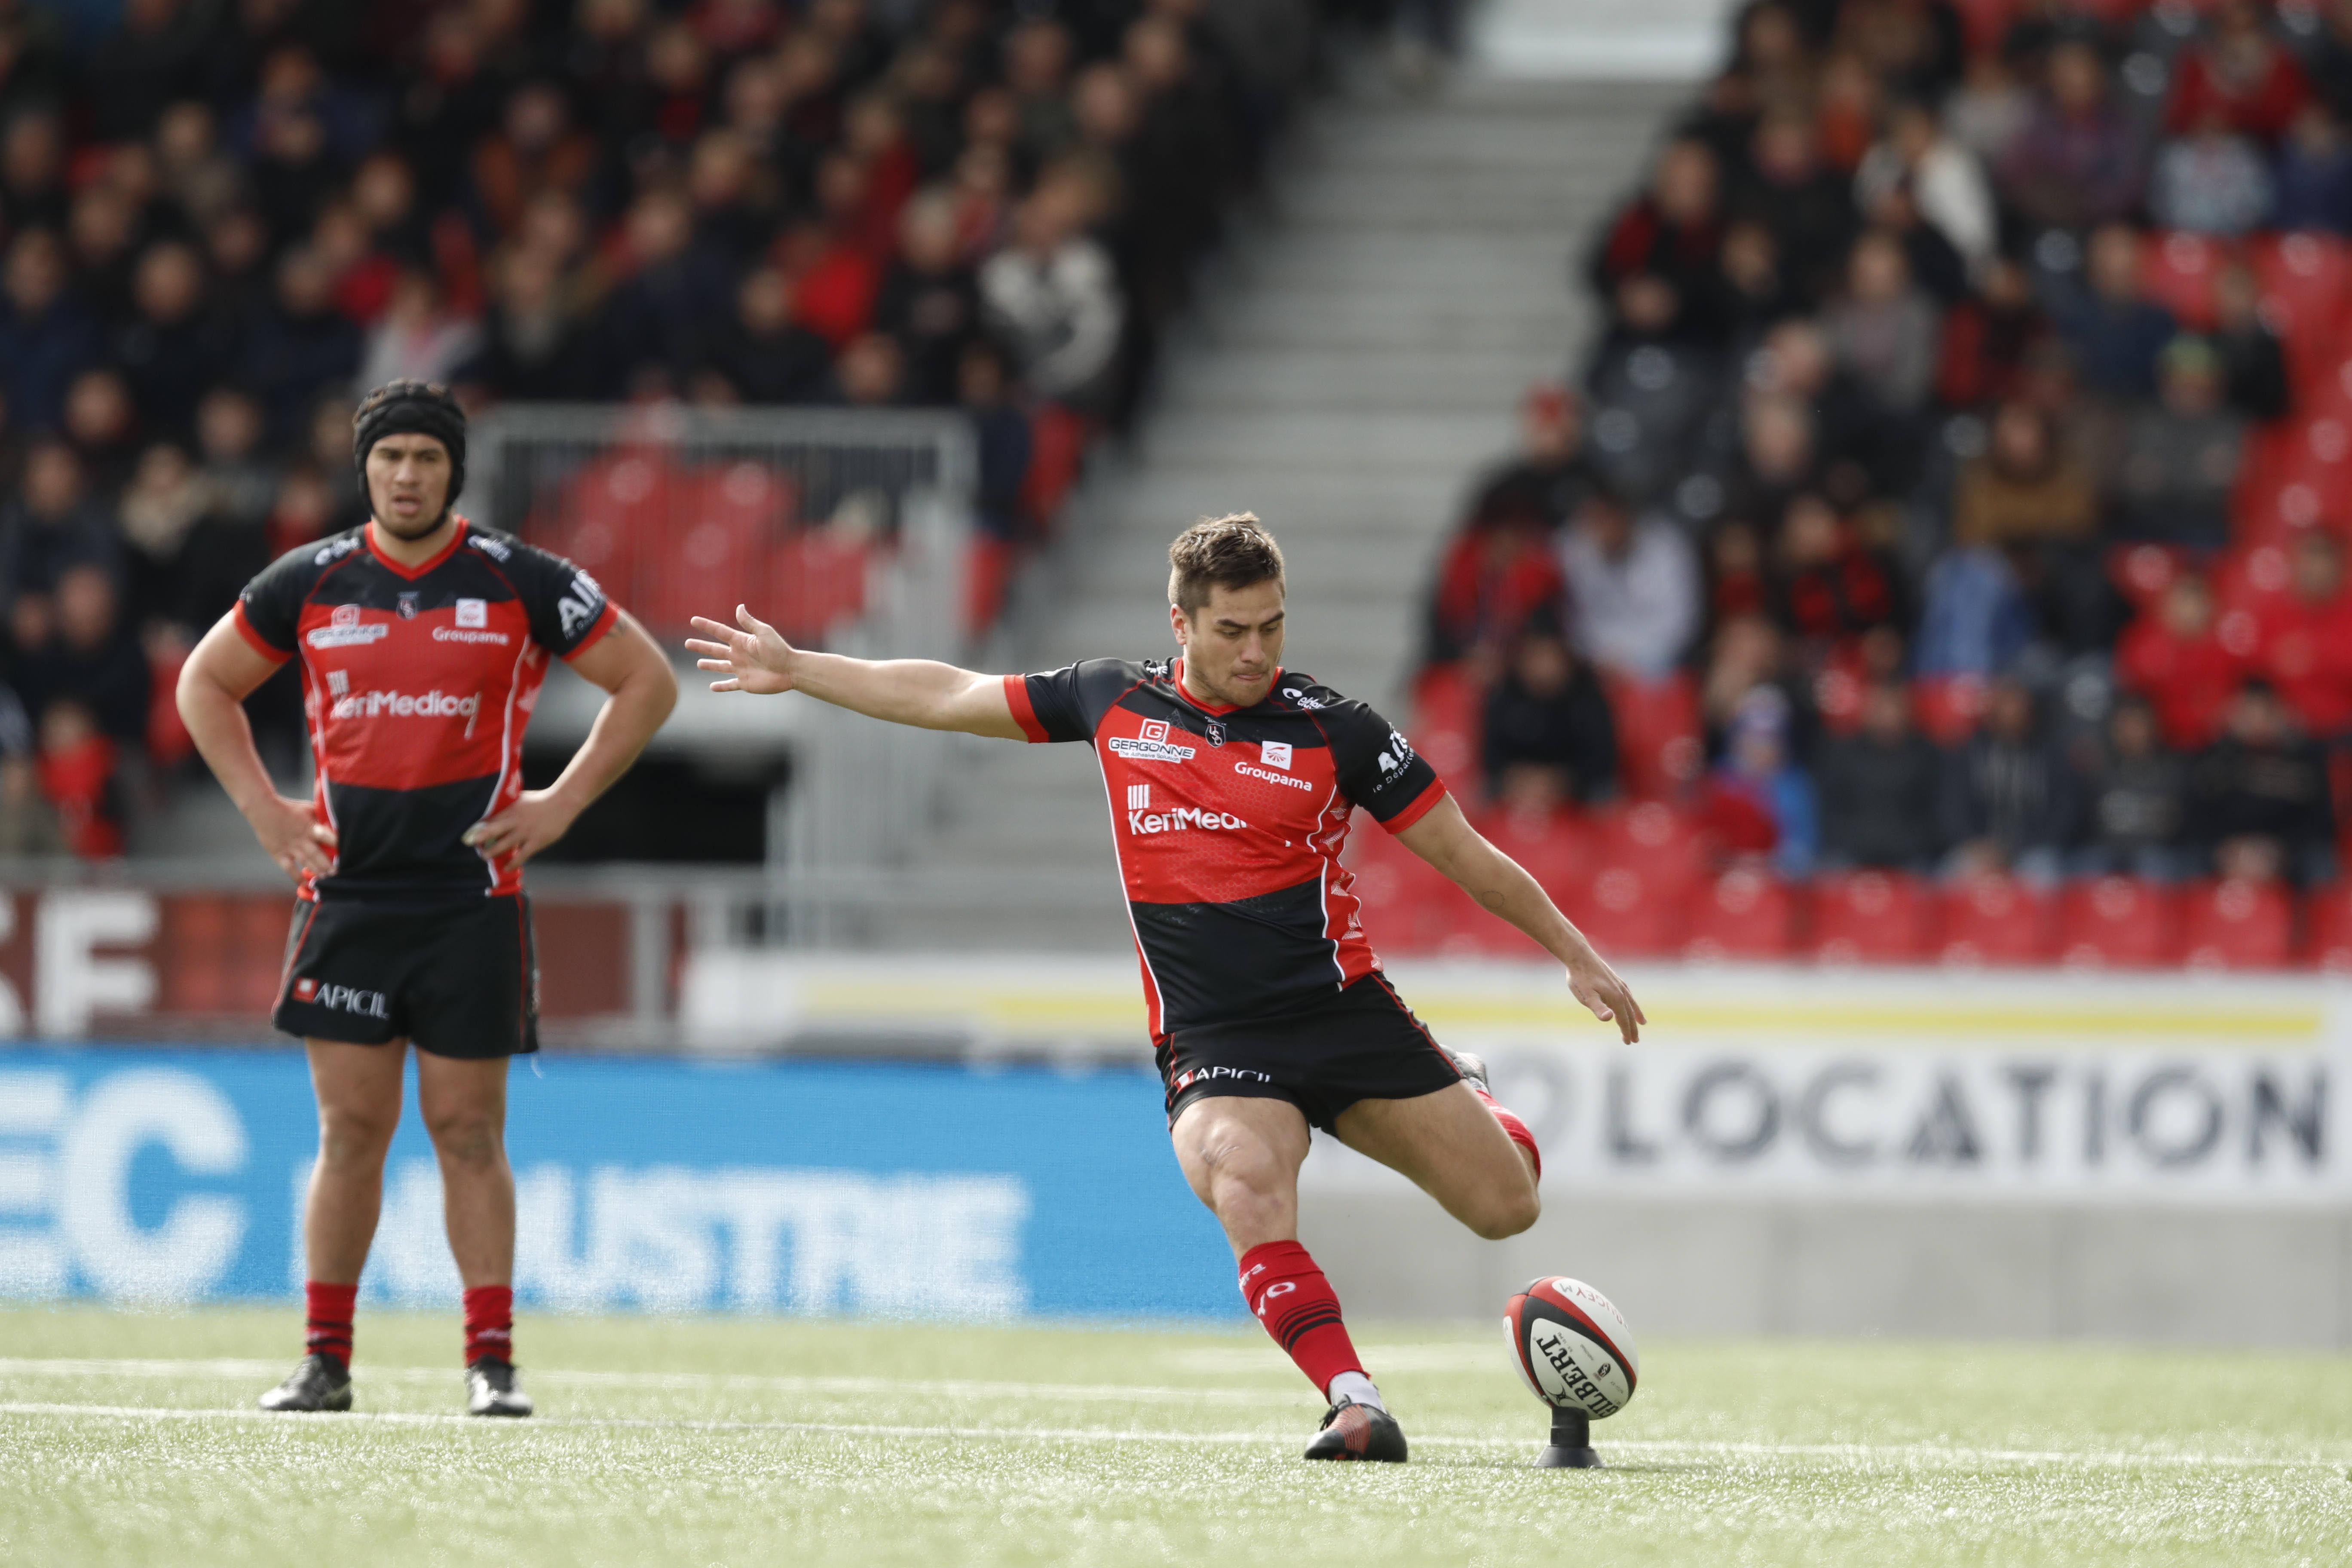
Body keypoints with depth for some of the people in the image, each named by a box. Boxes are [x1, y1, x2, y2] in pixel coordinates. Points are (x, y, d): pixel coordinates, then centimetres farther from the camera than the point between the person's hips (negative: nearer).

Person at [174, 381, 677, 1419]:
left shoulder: (519, 582, -1)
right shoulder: (311, 584, 5)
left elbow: (648, 681, 6)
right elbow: (204, 683, 19)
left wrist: (558, 805, 0)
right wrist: (263, 808, 8)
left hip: (471, 897, -2)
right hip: (348, 894, 2)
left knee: (468, 1132, -1)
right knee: (350, 1129, 1)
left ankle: (492, 1362, 2)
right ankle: (325, 1361, 6)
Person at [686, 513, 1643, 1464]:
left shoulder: (1332, 730, -1)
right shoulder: (1115, 703, 5)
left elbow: (1464, 855, 7)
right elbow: (952, 698, 19)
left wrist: (1579, 957, 10)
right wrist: (794, 668, 22)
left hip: (1342, 1010, 0)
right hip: (1212, 1044, 0)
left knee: (1505, 1204, 0)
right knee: (1247, 1196, -32)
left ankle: (1464, 1091, 36)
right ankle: (1355, 1405, -33)